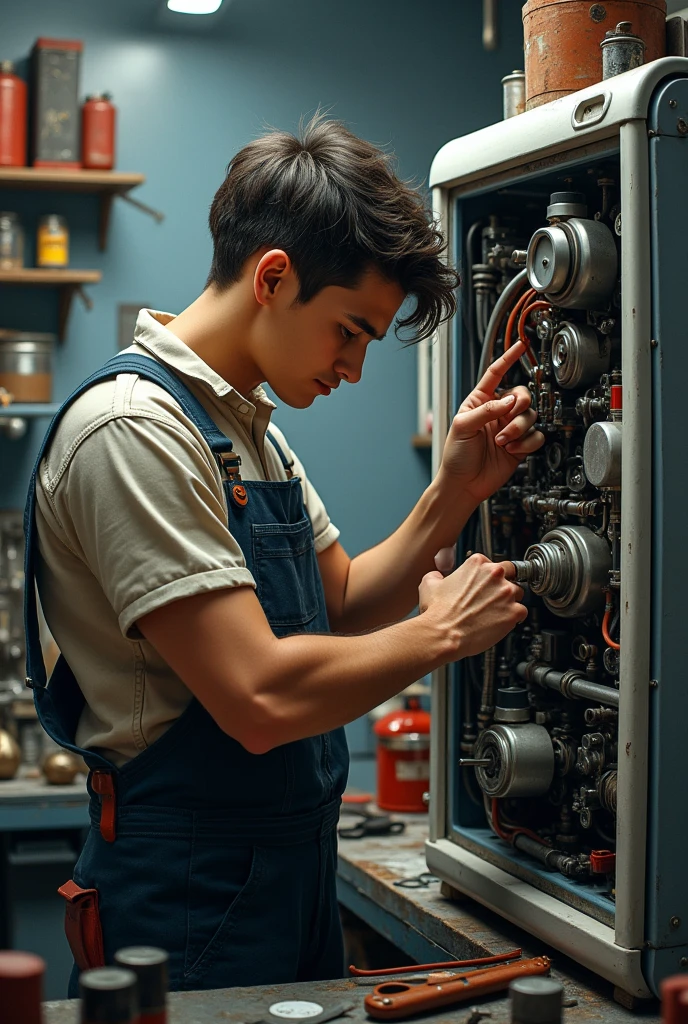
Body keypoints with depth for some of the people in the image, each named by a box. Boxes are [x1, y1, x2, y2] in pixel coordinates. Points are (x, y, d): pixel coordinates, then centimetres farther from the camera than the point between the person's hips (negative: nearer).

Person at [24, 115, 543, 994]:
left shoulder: (251, 427, 12)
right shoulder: (132, 427, -21)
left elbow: (342, 608, 11)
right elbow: (261, 699, -28)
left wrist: (455, 492, -2)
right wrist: (443, 632, -14)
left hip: (291, 875, 10)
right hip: (188, 897, -9)